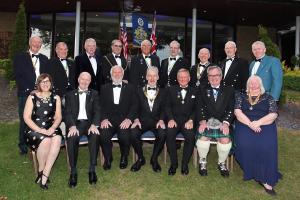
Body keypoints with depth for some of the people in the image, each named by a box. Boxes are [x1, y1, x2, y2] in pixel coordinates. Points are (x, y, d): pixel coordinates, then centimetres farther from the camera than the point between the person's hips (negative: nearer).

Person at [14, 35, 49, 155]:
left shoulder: (44, 59, 16)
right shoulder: (20, 57, 7)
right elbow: (17, 76, -1)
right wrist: (29, 90, -11)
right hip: (25, 94, -2)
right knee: (24, 120, 3)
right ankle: (23, 145, 17)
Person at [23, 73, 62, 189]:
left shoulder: (55, 98, 10)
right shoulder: (32, 97, 4)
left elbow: (58, 117, 5)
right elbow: (26, 117, -3)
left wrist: (52, 128, -15)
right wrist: (39, 130, -16)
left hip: (51, 128, 2)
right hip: (34, 129, -2)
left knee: (57, 139, -31)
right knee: (46, 140, -33)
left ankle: (45, 174, -23)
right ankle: (41, 170, -7)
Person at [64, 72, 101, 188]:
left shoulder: (94, 94, 17)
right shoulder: (70, 95, 17)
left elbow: (97, 111, 5)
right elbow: (67, 113, 5)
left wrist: (94, 125, -15)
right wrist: (72, 126, -16)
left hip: (89, 123, 0)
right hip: (75, 123, 0)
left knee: (95, 136, -33)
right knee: (71, 138, -32)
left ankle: (92, 170, -24)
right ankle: (73, 172, -22)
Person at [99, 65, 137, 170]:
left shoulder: (130, 88, 14)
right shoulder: (104, 88, 18)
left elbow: (134, 105, 5)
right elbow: (101, 105, 9)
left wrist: (129, 119, -12)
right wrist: (103, 119, -9)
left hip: (124, 120, -1)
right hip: (108, 120, 1)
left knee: (124, 137, -28)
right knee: (103, 136, -27)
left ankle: (124, 158, 4)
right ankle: (108, 158, 3)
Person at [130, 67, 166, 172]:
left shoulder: (162, 92, 14)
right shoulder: (139, 91, 14)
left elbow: (164, 109, 4)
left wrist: (161, 120, -15)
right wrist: (136, 119, -13)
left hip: (157, 120, 0)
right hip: (142, 120, 0)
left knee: (162, 134, -31)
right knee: (133, 133, -29)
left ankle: (154, 159, -4)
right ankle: (140, 158, -2)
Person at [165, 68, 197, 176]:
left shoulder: (194, 91, 17)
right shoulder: (171, 90, 17)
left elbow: (196, 109, 7)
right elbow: (167, 106, 7)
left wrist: (191, 120, -11)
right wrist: (171, 119, -11)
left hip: (188, 121, 0)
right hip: (174, 119, 0)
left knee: (191, 136, -29)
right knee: (169, 134, -29)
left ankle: (185, 163, -8)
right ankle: (173, 163, -10)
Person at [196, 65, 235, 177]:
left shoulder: (229, 90, 14)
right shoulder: (202, 90, 14)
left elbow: (231, 109, 4)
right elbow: (199, 107, 3)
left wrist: (226, 123, -12)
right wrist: (202, 121, -13)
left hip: (222, 123, 1)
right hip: (206, 122, 0)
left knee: (225, 140, -26)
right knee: (203, 138, -27)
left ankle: (221, 163, 5)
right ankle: (202, 162, 3)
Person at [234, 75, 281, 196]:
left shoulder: (268, 98, 16)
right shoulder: (241, 97, 17)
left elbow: (273, 115, 2)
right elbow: (237, 112, 1)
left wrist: (258, 123, -15)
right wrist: (250, 124, -14)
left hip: (264, 125, 0)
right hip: (245, 125, 1)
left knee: (266, 145, -29)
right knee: (245, 143, -30)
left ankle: (266, 179, -16)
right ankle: (250, 172, -11)